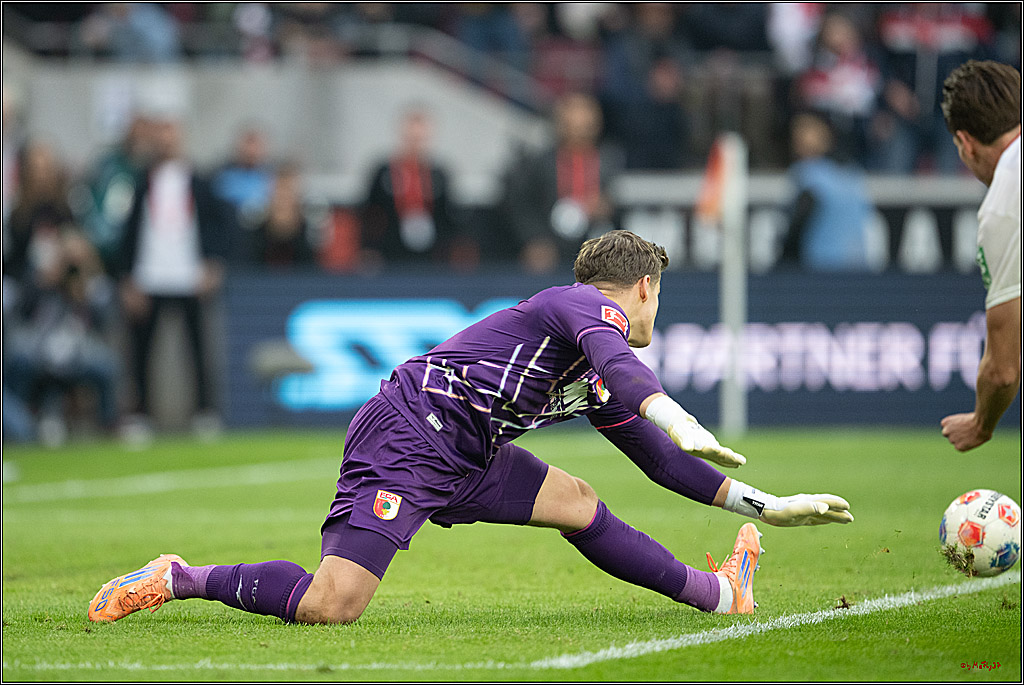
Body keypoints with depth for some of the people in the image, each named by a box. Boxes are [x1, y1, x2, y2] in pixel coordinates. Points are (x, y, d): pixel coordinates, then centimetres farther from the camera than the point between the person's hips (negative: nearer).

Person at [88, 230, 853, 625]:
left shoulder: (595, 389, 22)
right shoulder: (587, 304, -5)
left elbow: (660, 462, 30)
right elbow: (615, 360, -30)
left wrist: (769, 506, 31)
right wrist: (674, 418, -47)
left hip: (461, 458, 10)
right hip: (406, 437, -10)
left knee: (578, 504, 20)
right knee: (330, 605, -22)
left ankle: (720, 595, 35)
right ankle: (179, 579, -9)